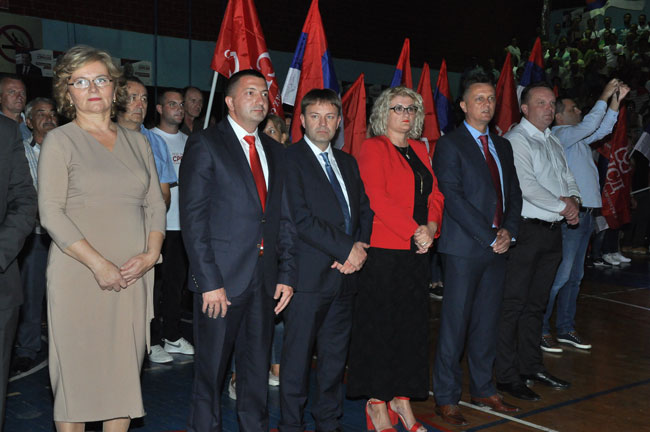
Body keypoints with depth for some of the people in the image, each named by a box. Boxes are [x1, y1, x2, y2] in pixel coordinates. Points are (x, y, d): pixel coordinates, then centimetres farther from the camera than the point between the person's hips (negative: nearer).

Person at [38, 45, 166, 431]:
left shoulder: (137, 142, 15)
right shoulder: (60, 141, 1)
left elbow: (155, 205, 13)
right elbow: (51, 213, -8)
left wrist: (151, 254, -5)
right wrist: (99, 264, -15)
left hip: (134, 277, 4)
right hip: (79, 276, -4)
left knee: (125, 371, 7)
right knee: (76, 372, 1)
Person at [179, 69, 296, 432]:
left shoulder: (275, 151, 14)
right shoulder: (205, 144, -4)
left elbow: (283, 218, 15)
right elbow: (193, 218, -10)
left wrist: (287, 273, 5)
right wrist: (209, 281, -15)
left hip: (264, 280, 5)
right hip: (222, 277, -5)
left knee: (258, 369, 14)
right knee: (211, 371, 5)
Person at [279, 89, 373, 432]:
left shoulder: (348, 162, 17)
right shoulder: (289, 160, -6)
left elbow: (364, 210, 17)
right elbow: (301, 220, -14)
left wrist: (361, 245, -3)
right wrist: (346, 249, -14)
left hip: (345, 272, 6)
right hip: (309, 273, -6)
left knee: (335, 353, 13)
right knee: (298, 354, 2)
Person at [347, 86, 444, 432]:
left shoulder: (419, 149, 16)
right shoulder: (373, 147, -4)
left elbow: (434, 194, 13)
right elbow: (376, 197, -15)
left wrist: (431, 226, -6)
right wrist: (413, 230, -17)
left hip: (417, 250, 7)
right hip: (384, 250, -7)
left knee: (412, 323, 9)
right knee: (380, 324, 0)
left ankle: (401, 397, 20)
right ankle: (376, 401, 11)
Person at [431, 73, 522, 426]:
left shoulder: (503, 146, 17)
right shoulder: (449, 145, -5)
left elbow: (514, 194, 16)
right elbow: (453, 197, -13)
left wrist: (508, 230, -2)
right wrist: (488, 237, -15)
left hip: (498, 247, 6)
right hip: (464, 247, -6)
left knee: (487, 322, 13)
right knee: (455, 324, -2)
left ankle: (483, 389, 25)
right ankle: (446, 398, 9)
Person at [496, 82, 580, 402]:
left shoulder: (554, 143, 19)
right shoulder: (516, 140, -9)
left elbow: (568, 179, 21)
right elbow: (527, 186, -19)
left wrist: (574, 200, -1)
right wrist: (562, 205, -12)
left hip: (553, 231, 8)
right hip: (526, 230, -8)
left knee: (536, 303, 15)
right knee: (513, 304, -3)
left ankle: (532, 366, 26)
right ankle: (507, 376, 3)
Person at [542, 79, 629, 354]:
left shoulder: (577, 136, 18)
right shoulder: (559, 135, -9)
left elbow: (603, 130, 25)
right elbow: (588, 126, -21)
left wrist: (616, 101, 15)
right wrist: (604, 97, -13)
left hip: (586, 212, 10)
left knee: (575, 275, 13)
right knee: (560, 275, -9)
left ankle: (565, 328, 20)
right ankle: (540, 330, -2)